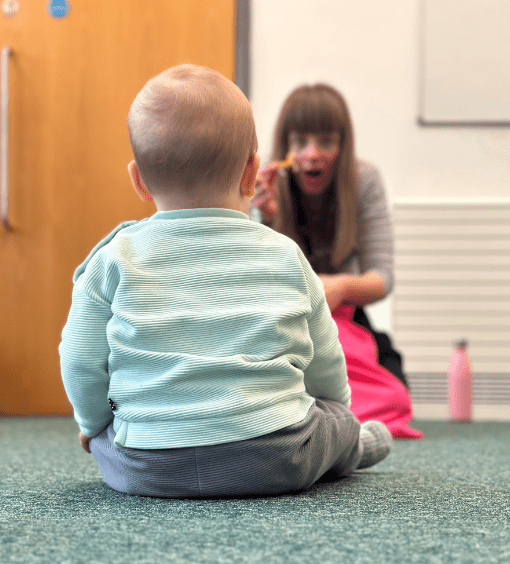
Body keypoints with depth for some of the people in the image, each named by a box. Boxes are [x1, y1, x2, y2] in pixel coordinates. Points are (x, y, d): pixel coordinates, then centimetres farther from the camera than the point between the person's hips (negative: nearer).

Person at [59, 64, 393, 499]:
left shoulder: (114, 259, 2)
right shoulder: (285, 256, 6)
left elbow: (81, 365, 4)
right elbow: (324, 366, 16)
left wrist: (93, 425, 25)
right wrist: (336, 409, 37)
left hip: (148, 469, 0)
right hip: (275, 461, 1)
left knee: (107, 437, 30)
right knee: (335, 419, 28)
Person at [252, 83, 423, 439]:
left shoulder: (364, 181, -14)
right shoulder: (264, 187, -18)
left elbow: (382, 278, -16)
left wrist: (343, 286, -40)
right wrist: (267, 219, -37)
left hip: (343, 316, 1)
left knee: (393, 401, -20)